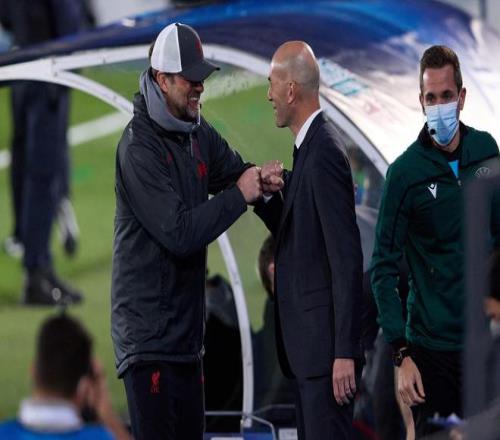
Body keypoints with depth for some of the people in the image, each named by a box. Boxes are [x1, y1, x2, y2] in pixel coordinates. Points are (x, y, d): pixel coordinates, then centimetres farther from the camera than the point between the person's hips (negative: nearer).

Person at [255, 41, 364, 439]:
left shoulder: (324, 153, -16)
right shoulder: (309, 148, 14)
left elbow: (346, 259, -20)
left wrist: (345, 353, -22)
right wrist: (269, 197, 1)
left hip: (326, 343, -10)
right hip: (307, 346, 10)